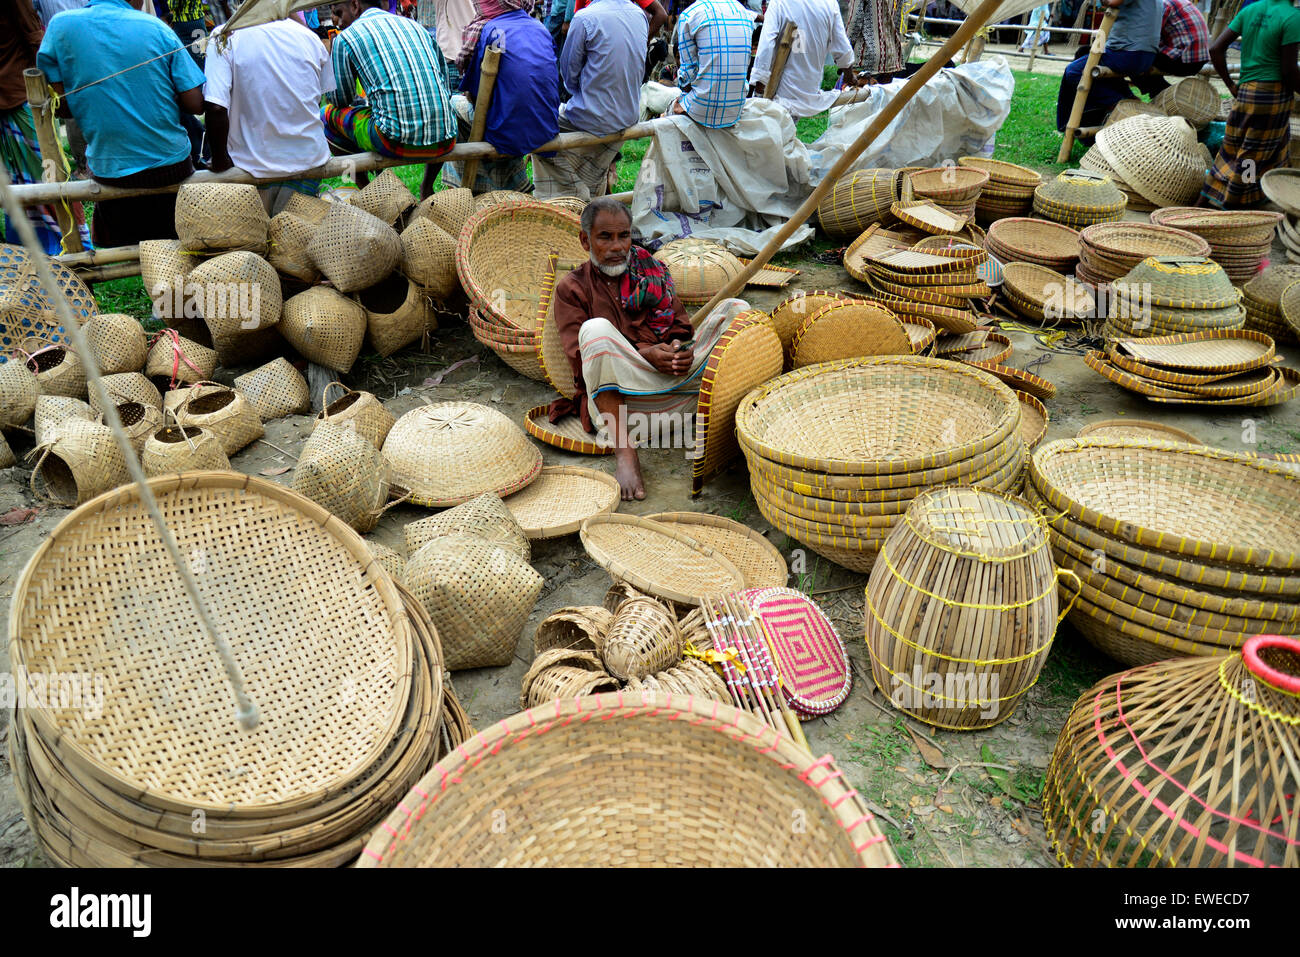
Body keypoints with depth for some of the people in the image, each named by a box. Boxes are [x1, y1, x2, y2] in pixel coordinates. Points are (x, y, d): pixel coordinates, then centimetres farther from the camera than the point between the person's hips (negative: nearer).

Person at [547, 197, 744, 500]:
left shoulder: (651, 270, 22)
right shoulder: (571, 289, 10)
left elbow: (680, 327, 17)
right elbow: (581, 357, -3)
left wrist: (681, 350, -10)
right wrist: (645, 354, -18)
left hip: (679, 383, 4)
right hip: (619, 396, -3)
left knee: (735, 308, -8)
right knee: (596, 328, -32)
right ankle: (624, 452, -35)